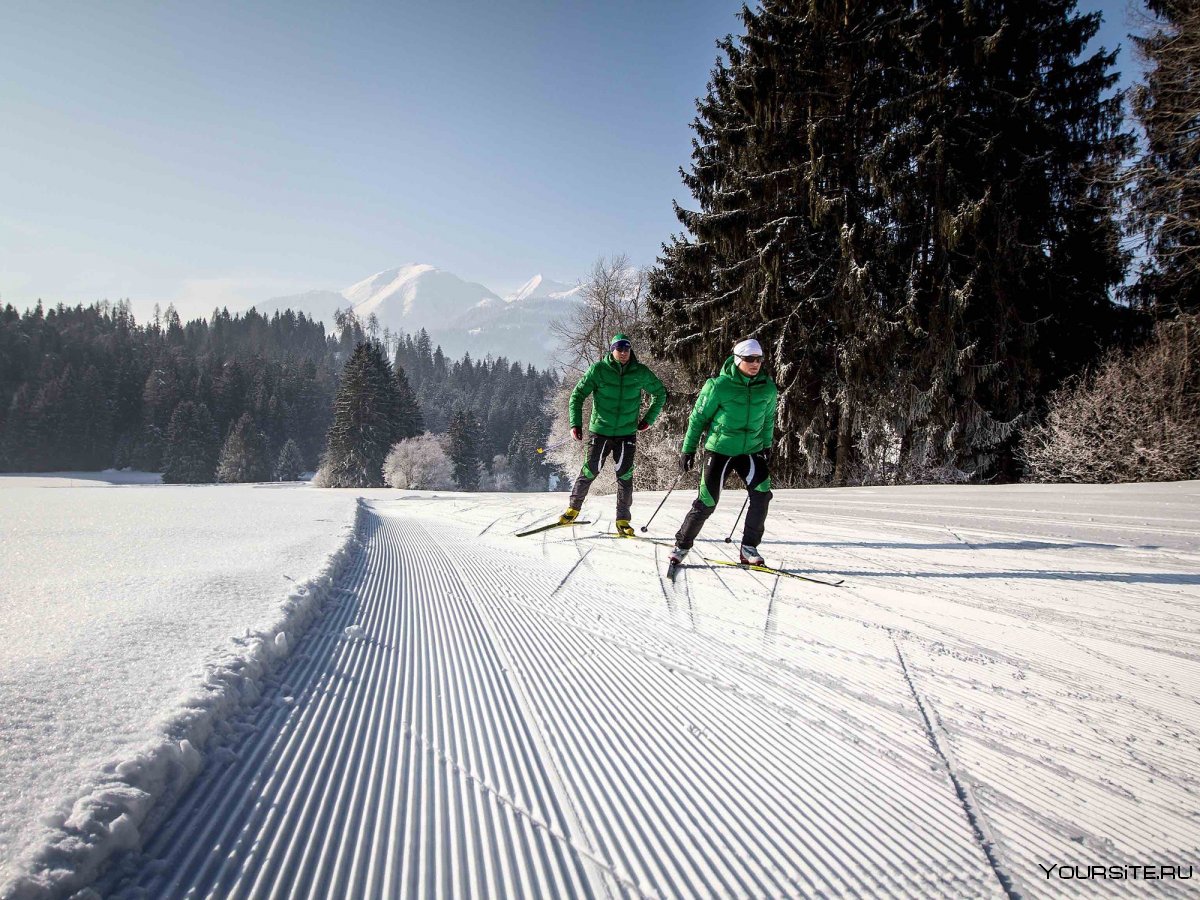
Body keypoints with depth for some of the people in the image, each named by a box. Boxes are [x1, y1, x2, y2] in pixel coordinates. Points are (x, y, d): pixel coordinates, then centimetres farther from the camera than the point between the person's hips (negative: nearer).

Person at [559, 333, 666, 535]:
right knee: (590, 471, 1)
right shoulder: (599, 370, -6)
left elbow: (660, 394, 15)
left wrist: (648, 419, 11)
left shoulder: (640, 373, -1)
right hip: (601, 431, -1)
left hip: (627, 433, 1)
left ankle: (623, 520, 9)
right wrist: (575, 423, -11)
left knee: (625, 476, -3)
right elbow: (578, 394, -2)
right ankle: (574, 507, 24)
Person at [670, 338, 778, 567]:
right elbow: (699, 417, -4)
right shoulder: (719, 386, -14)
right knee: (707, 502, -4)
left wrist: (766, 447, 18)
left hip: (750, 451, 3)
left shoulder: (768, 388, -2)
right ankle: (682, 545, 16)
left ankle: (749, 547, 0)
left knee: (762, 493, -16)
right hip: (720, 450, -3)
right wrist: (688, 449, -2)